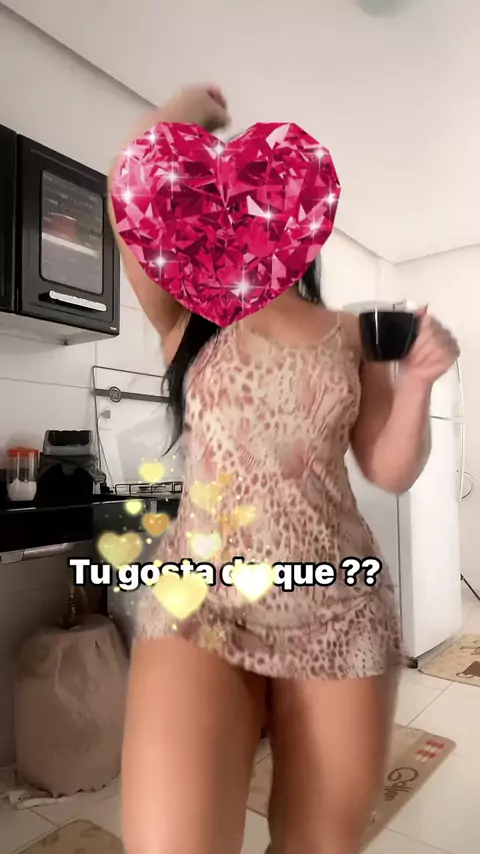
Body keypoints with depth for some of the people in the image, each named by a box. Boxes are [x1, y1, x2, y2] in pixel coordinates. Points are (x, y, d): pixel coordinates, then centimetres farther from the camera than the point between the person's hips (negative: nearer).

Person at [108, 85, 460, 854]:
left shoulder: (352, 334, 10)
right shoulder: (188, 314, 6)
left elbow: (392, 471, 8)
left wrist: (418, 381, -7)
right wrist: (195, 107, 9)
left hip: (340, 612, 3)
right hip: (201, 601, -2)